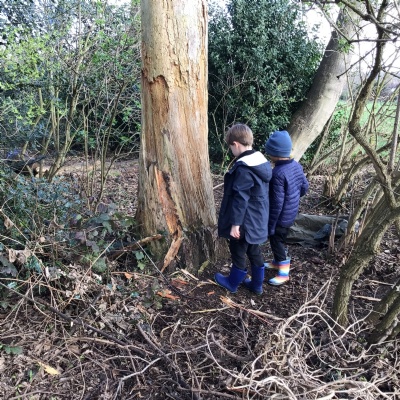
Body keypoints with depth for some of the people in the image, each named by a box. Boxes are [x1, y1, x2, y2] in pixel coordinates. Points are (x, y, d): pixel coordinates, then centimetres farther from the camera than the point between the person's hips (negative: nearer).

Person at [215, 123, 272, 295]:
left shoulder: (243, 168, -25)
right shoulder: (262, 162, 4)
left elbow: (240, 198, -25)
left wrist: (235, 223, -18)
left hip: (245, 222, -9)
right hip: (257, 220, 9)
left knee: (238, 252, 11)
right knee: (254, 252, 20)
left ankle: (232, 283, 31)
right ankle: (257, 284, 34)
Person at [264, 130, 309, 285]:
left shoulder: (277, 173, -29)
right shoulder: (296, 165, -3)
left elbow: (276, 203, -27)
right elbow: (305, 187, 9)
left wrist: (270, 225, -18)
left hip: (281, 217, -8)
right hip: (291, 214, 9)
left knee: (276, 241, 9)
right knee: (280, 240, 26)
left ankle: (284, 273, 22)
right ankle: (278, 262, 45)